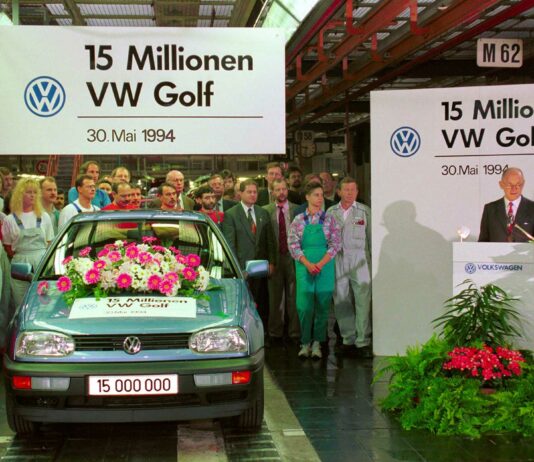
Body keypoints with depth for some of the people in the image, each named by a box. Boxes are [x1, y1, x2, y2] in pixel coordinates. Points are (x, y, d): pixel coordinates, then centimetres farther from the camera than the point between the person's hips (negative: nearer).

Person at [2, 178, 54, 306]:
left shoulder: (44, 217, 9)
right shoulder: (10, 220, 3)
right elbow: (8, 248, 7)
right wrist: (21, 259, -1)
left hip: (42, 262, 1)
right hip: (20, 264, -1)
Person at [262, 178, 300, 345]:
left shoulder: (297, 210, 4)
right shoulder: (265, 211, 3)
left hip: (293, 257, 0)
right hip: (274, 258, 0)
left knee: (293, 296, 3)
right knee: (275, 297, 8)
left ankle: (295, 333, 11)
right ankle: (275, 333, 17)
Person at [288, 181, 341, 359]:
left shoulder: (329, 219, 4)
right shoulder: (298, 220, 5)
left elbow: (335, 244, -1)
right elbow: (293, 245, 0)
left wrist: (321, 264, -12)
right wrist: (308, 264, -12)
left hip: (325, 267, 0)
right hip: (304, 267, 0)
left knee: (323, 306, 2)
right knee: (304, 306, -4)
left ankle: (317, 343, 12)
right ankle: (305, 343, 9)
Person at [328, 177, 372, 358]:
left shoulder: (364, 211, 6)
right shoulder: (331, 212, 12)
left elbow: (371, 236, 6)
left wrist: (374, 261, 1)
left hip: (359, 260, -2)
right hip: (338, 261, 2)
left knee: (363, 301, -9)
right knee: (341, 302, 4)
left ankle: (363, 342, -6)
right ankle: (348, 340, 13)